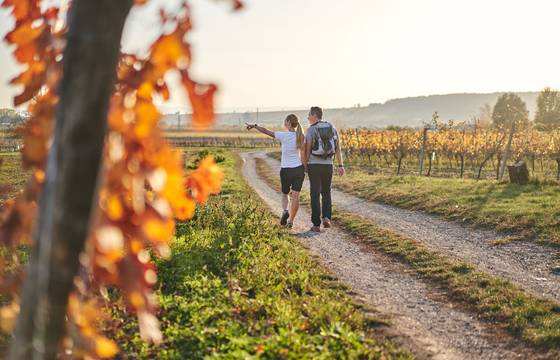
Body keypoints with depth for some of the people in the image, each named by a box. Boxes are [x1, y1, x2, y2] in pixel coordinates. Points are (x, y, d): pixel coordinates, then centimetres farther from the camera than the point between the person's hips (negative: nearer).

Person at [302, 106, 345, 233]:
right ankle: (326, 217, 1)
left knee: (315, 195, 2)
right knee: (326, 193, 20)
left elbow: (307, 150, -9)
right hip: (328, 165, 4)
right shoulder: (331, 127, 7)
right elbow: (338, 147, 4)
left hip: (314, 165, -4)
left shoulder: (311, 129, -7)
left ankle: (316, 225, 2)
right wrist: (340, 165, 6)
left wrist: (305, 166, 2)